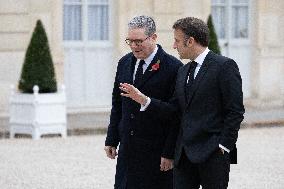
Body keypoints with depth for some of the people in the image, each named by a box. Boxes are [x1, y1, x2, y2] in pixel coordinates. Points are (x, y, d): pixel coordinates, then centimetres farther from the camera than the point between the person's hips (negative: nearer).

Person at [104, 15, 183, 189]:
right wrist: (112, 140, 11)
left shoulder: (173, 67, -11)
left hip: (156, 152, -5)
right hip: (127, 150, 6)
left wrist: (169, 153, -14)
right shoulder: (124, 63, 10)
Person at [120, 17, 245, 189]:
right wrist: (144, 100, 2)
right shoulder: (183, 72, 17)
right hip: (185, 154, 7)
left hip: (212, 154, -7)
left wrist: (223, 146, -13)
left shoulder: (224, 66, -7)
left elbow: (235, 111, -10)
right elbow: (175, 110, 13)